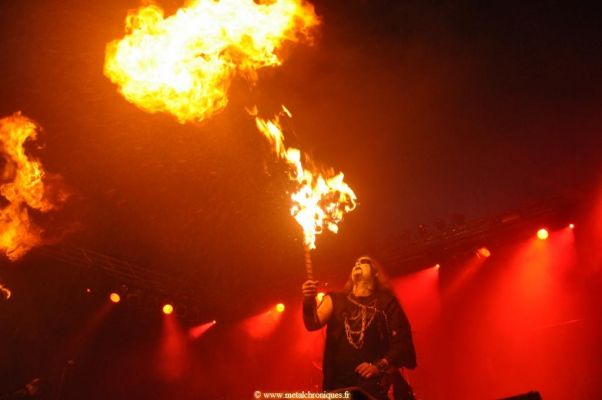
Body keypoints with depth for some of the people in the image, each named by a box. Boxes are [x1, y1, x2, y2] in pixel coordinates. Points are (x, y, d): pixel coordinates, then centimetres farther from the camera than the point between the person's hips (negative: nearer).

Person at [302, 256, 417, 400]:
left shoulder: (386, 302, 8)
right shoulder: (336, 299, 15)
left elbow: (402, 342, 0)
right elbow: (313, 324, -1)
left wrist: (379, 366, -14)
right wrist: (309, 303, -22)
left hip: (374, 383, -2)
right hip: (338, 382, 2)